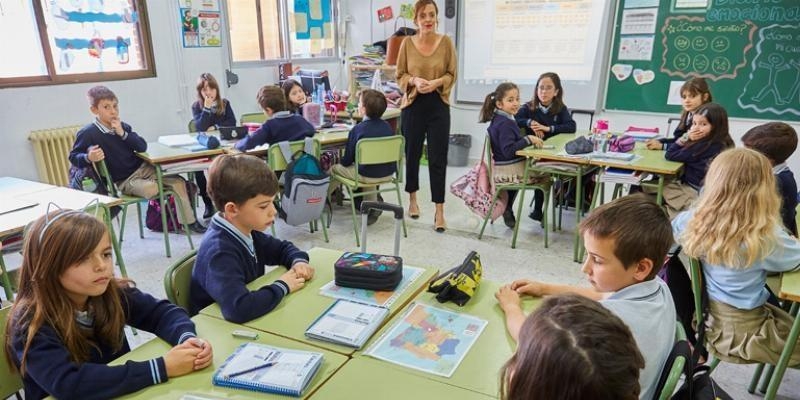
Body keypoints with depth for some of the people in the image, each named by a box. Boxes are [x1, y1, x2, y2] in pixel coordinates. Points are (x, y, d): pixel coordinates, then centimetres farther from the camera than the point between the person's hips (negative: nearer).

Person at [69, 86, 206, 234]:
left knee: (178, 181, -7)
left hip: (142, 167, 5)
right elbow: (73, 156, -7)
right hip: (124, 181, -5)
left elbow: (142, 147, -4)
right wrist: (88, 158, -29)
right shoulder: (87, 133, -11)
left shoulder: (122, 126, 4)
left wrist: (123, 133, -17)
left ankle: (189, 221, 2)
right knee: (151, 188, -34)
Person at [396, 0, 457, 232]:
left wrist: (437, 82, -16)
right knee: (412, 153, 12)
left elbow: (452, 74, 3)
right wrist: (415, 80, -15)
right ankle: (413, 199, 34)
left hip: (439, 106, -1)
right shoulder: (407, 43, -1)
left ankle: (439, 211, 6)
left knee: (438, 158, -1)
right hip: (413, 105, 1)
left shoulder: (446, 42, -2)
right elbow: (400, 75, 4)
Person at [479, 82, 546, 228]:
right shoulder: (505, 123, -21)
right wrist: (528, 139, -25)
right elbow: (509, 151, -29)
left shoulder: (497, 119, 9)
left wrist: (528, 140, 5)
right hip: (508, 171, -9)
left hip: (503, 169, 9)